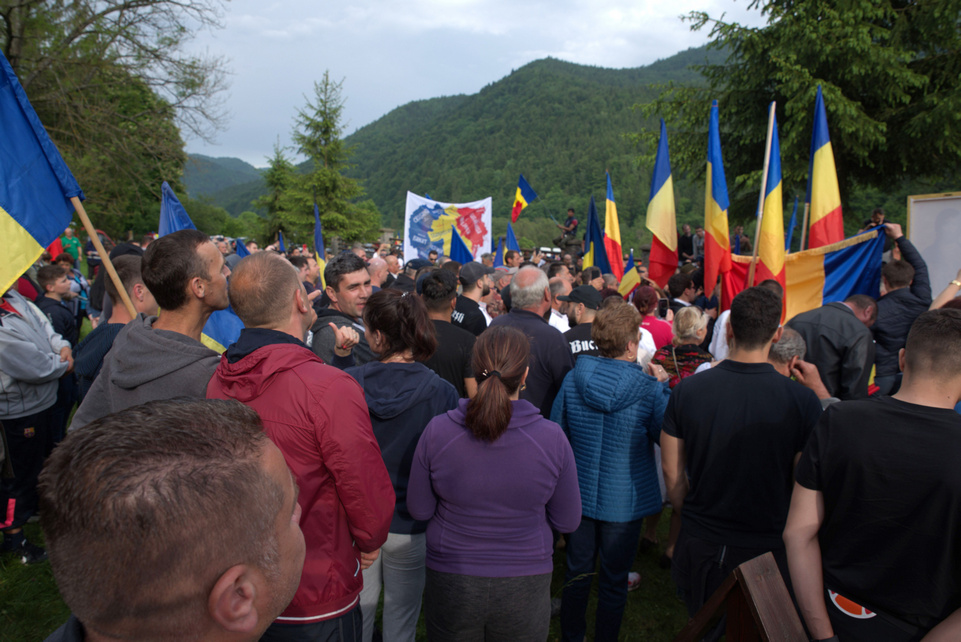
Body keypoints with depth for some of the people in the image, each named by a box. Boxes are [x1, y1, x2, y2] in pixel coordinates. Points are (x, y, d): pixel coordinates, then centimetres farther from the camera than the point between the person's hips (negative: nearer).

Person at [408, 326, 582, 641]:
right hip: (525, 587, 0)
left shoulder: (436, 431, -18)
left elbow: (419, 509, -5)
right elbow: (568, 521, -6)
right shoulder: (552, 437, -18)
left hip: (451, 586, 0)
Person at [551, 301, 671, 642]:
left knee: (577, 572, 21)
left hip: (578, 495, 4)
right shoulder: (650, 389, -20)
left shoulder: (572, 379, -9)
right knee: (614, 581, 16)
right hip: (624, 499, -3)